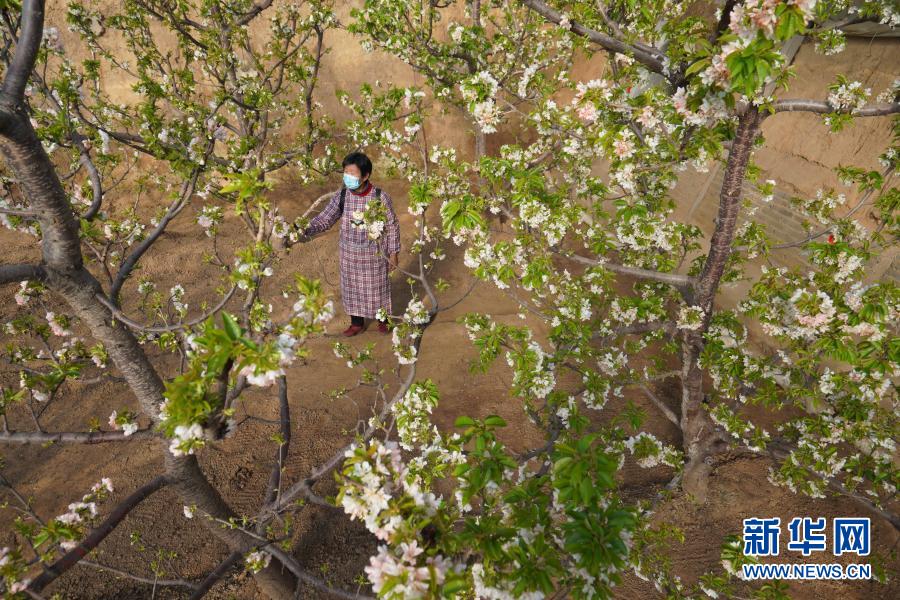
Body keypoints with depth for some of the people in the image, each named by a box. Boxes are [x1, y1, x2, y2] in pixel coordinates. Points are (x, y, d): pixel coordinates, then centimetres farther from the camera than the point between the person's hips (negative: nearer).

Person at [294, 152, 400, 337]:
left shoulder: (380, 197, -18)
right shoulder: (341, 195, -10)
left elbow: (392, 226, -9)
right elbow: (325, 219, -6)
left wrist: (393, 253, -6)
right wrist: (307, 230, -23)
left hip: (375, 254, -3)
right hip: (349, 254, 3)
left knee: (377, 287, 15)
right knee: (351, 287, 17)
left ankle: (382, 319, 41)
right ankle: (357, 322, 39)